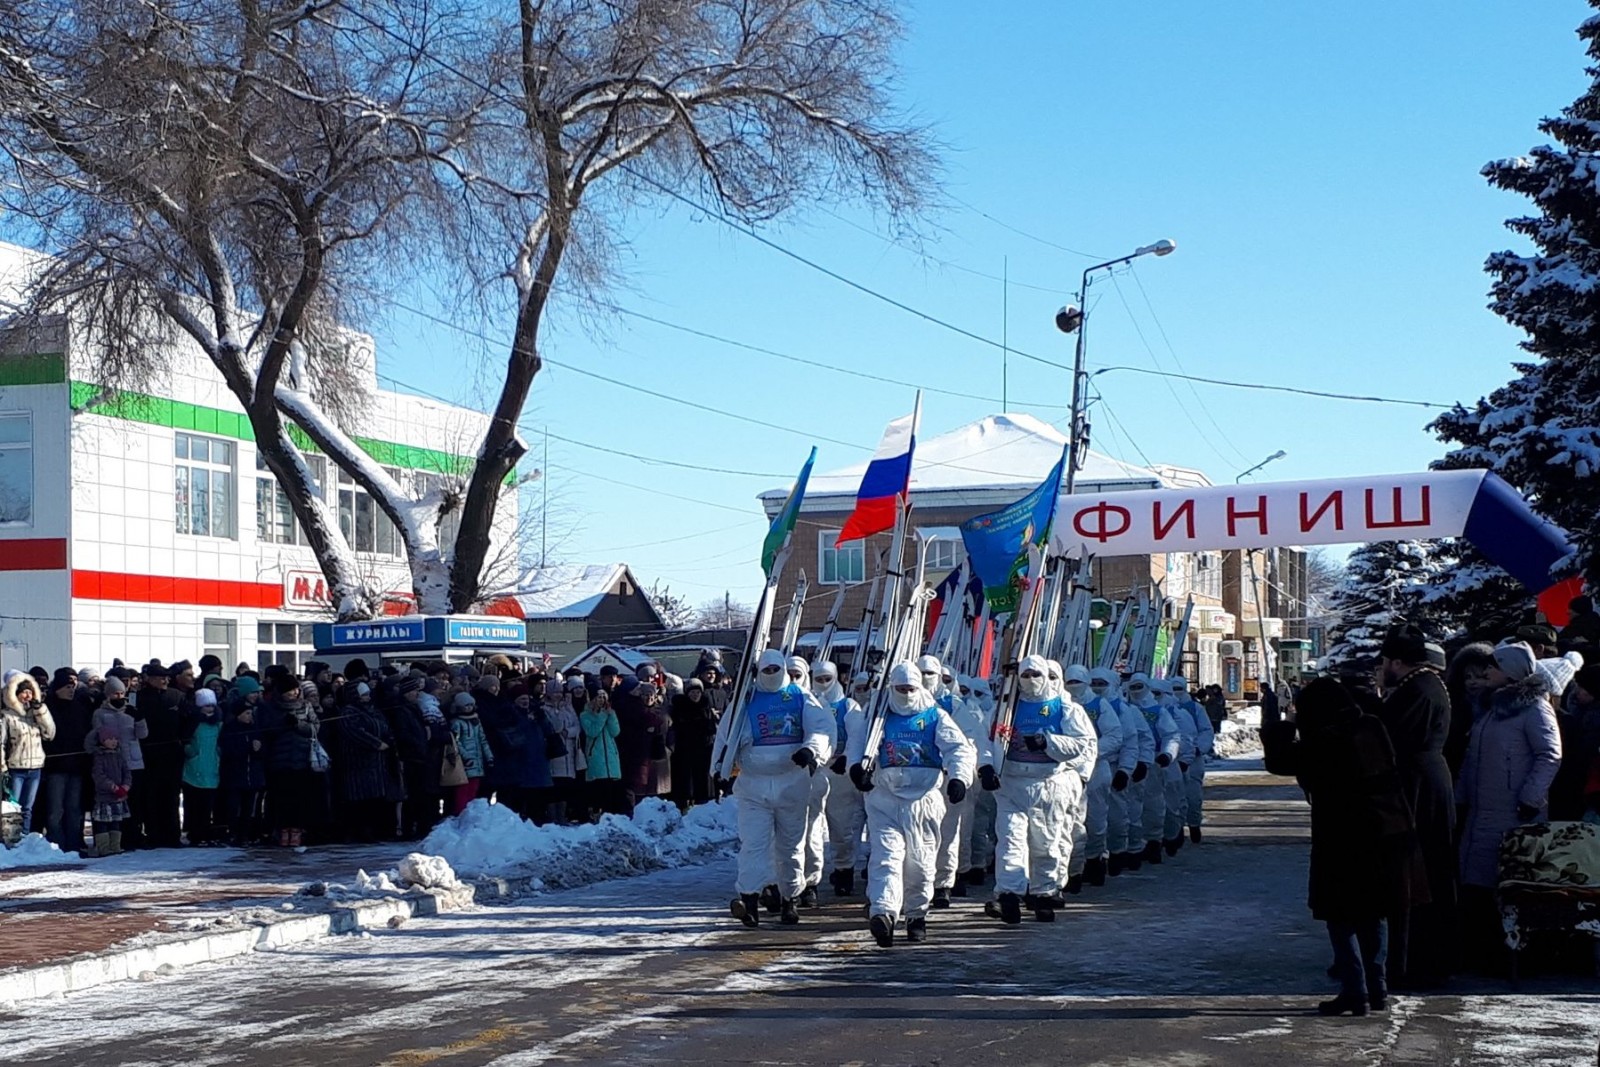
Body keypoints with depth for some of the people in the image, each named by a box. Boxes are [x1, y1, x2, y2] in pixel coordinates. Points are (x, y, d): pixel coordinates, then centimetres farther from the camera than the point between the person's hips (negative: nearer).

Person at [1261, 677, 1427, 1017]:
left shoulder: (1325, 743, -16)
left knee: (1342, 917, 2)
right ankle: (1377, 989, 20)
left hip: (1347, 843, -7)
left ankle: (1355, 992, -3)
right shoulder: (1372, 729, 5)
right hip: (1390, 835, 7)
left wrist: (1278, 730, 11)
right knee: (1375, 915, 16)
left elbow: (1280, 760, -10)